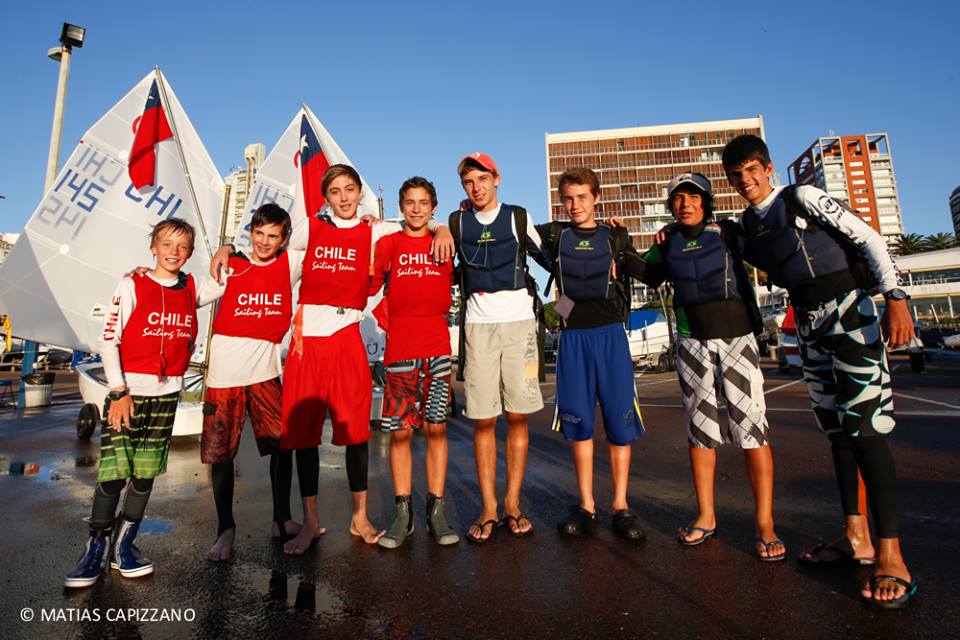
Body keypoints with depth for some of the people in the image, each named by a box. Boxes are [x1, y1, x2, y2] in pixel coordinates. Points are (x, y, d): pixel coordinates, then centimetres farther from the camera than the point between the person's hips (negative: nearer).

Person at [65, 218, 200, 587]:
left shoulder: (191, 289, 6)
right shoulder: (132, 285, -2)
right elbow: (108, 339, -6)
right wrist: (119, 391, -12)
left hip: (167, 394, 3)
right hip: (128, 391, -3)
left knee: (146, 473, 8)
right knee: (113, 471, -4)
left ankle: (123, 546, 20)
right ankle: (96, 549, 12)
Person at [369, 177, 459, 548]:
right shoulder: (388, 244, 8)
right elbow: (370, 287, 5)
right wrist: (386, 321, -5)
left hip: (437, 345, 1)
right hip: (400, 347, -1)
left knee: (436, 427, 3)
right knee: (399, 431, 2)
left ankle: (436, 510, 14)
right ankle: (402, 513, 15)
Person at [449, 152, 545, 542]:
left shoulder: (519, 218, 10)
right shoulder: (456, 224, 11)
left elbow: (547, 257, 19)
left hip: (519, 322, 0)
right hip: (478, 325, 0)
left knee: (517, 416, 2)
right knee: (483, 419, 0)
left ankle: (512, 504, 13)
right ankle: (489, 509, 10)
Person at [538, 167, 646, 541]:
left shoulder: (615, 237, 11)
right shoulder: (554, 235, 10)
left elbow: (650, 274, 6)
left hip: (610, 333, 0)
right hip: (573, 336, 0)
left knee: (620, 419, 0)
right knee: (578, 420, 3)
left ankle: (620, 505, 13)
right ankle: (586, 505, 16)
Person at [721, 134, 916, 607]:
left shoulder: (803, 198, -6)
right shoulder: (745, 225, 10)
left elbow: (868, 239, -8)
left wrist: (895, 297, -19)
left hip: (848, 309, -6)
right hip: (808, 322, 6)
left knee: (864, 426, -12)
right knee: (836, 428, 9)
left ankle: (891, 556, -6)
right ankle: (855, 536, 18)